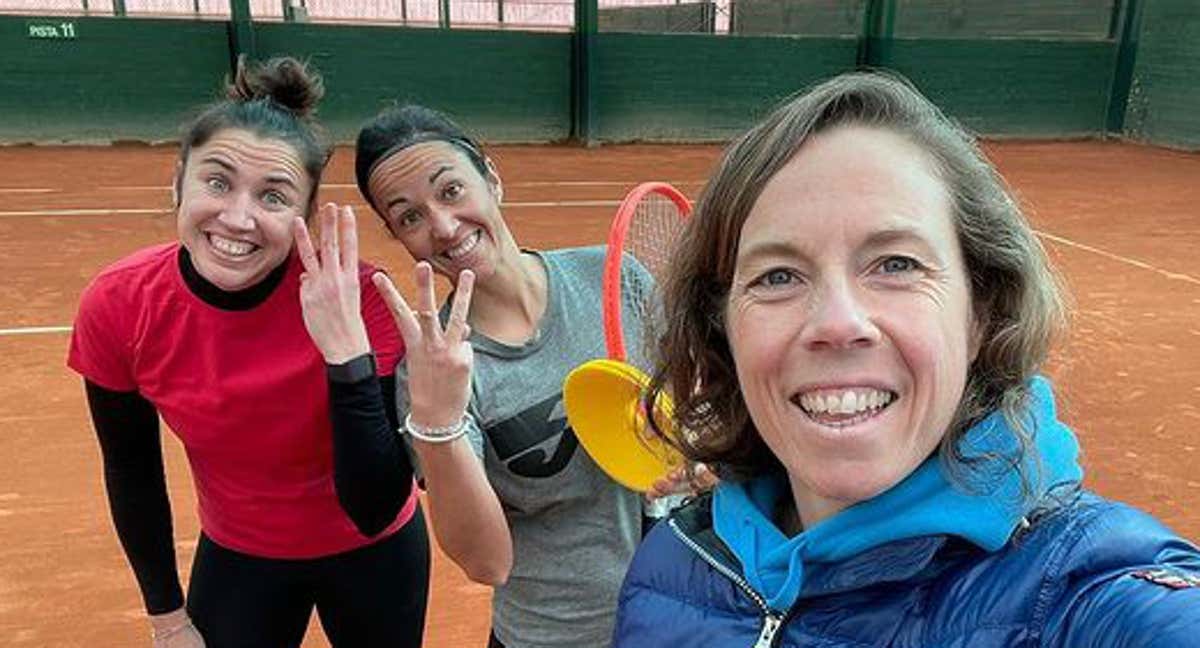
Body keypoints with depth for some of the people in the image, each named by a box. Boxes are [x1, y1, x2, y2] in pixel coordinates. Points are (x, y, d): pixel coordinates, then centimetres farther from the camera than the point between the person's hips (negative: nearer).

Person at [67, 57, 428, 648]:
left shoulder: (359, 299, -29)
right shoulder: (116, 305, -21)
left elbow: (376, 512, -30)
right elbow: (131, 471, -5)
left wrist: (346, 351, -41)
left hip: (371, 554, -1)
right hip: (235, 556, 1)